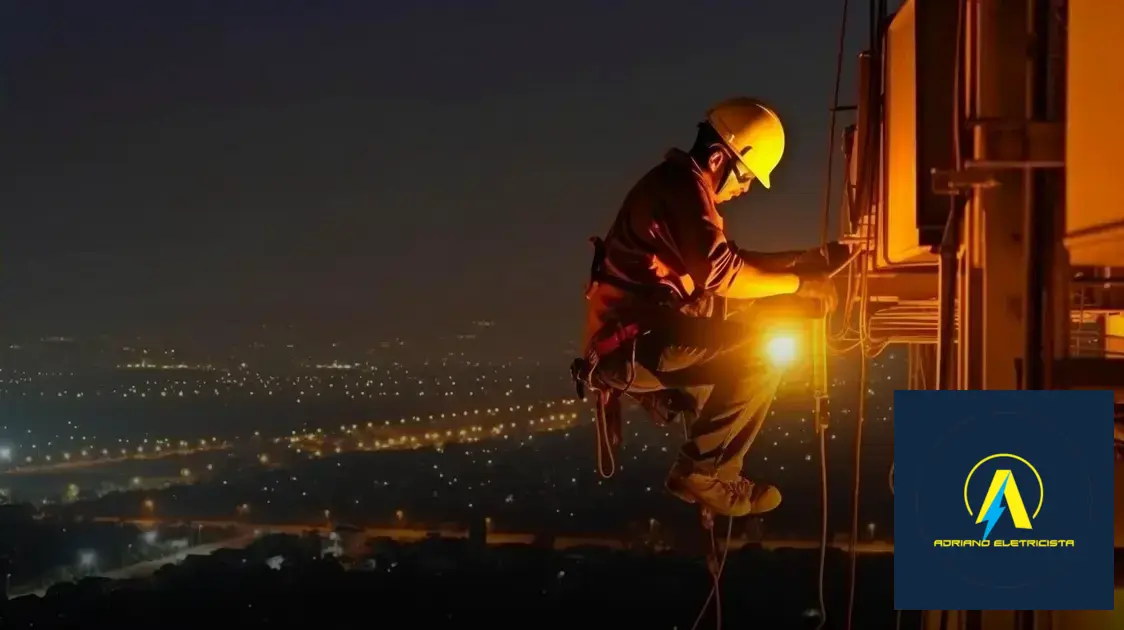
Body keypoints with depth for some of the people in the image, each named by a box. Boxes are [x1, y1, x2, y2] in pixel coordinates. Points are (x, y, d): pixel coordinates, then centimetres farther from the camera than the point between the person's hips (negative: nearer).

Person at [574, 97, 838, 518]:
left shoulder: (677, 186, 20)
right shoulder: (683, 186, -14)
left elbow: (724, 260, 22)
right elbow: (722, 273, -22)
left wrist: (800, 259, 13)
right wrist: (799, 282, -11)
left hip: (633, 343, 11)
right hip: (631, 346, -11)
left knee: (737, 351, 26)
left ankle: (706, 472, 18)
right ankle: (703, 472, -8)